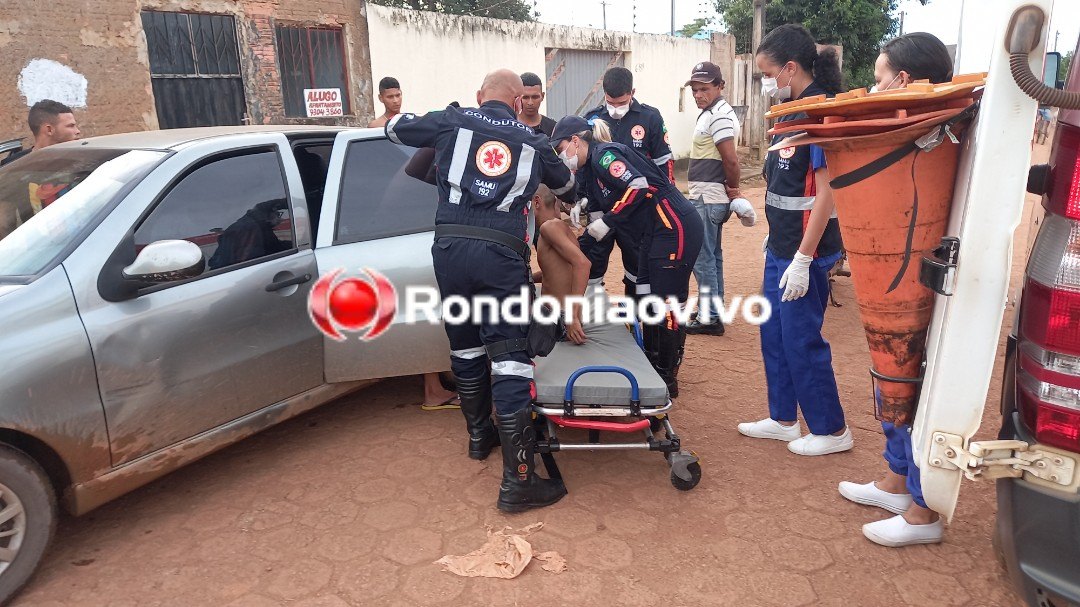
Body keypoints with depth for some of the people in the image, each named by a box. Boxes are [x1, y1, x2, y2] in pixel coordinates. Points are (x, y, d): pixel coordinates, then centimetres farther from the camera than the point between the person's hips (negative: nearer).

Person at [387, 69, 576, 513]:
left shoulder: (452, 121, 13)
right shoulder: (533, 143, 16)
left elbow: (394, 128, 27)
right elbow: (566, 186, 34)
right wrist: (570, 202, 57)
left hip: (450, 247, 2)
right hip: (502, 255, -2)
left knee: (465, 347, 19)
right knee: (508, 358, -4)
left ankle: (479, 435, 38)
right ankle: (517, 481, -4)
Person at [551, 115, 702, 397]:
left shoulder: (603, 154, -12)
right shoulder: (589, 168, 16)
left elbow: (638, 186, -23)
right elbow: (607, 202, 16)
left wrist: (606, 222, -17)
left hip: (676, 228, -10)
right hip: (652, 233, 10)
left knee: (667, 305, -5)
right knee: (647, 299, 13)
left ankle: (667, 378, 6)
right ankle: (650, 367, 24)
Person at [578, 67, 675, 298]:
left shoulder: (650, 117, -4)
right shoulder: (592, 118, -1)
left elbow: (664, 164, 1)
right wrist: (578, 198, -2)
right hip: (600, 206, 1)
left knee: (637, 260, 12)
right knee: (592, 260, 2)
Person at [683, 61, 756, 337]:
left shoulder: (719, 116, -17)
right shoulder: (713, 112, 15)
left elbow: (731, 161, -22)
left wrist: (733, 189, -7)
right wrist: (732, 190, 11)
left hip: (708, 199, -11)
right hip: (711, 198, 11)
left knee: (702, 258, -5)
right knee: (712, 256, 16)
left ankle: (710, 318, 2)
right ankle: (713, 311, 27)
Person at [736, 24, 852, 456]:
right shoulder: (793, 111, 10)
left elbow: (826, 193, -21)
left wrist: (802, 259, -23)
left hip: (803, 250, -9)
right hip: (780, 246, 9)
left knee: (801, 340, 1)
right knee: (774, 334, 15)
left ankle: (832, 430, 19)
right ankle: (783, 419, 30)